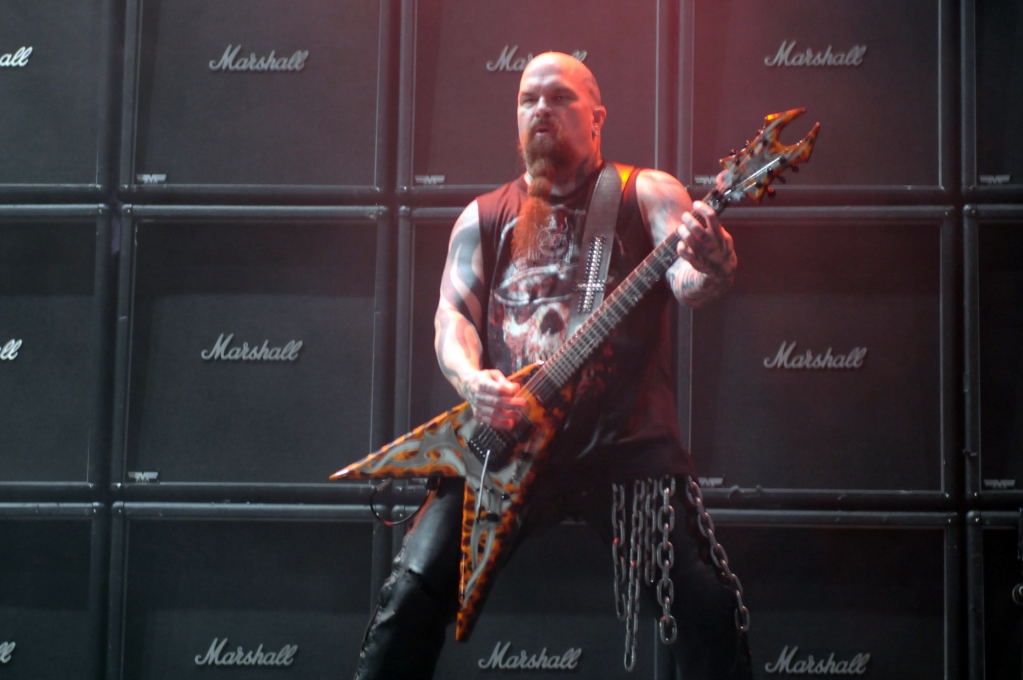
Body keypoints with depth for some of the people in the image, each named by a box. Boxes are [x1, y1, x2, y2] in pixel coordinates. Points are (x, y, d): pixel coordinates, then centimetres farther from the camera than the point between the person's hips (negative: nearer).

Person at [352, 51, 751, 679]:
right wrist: (471, 380, -14)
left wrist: (711, 268, -37)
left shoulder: (646, 195, 5)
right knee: (415, 590, -7)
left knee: (707, 603, -14)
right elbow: (453, 312, 8)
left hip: (627, 443, -2)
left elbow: (688, 283, -11)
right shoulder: (485, 217, 15)